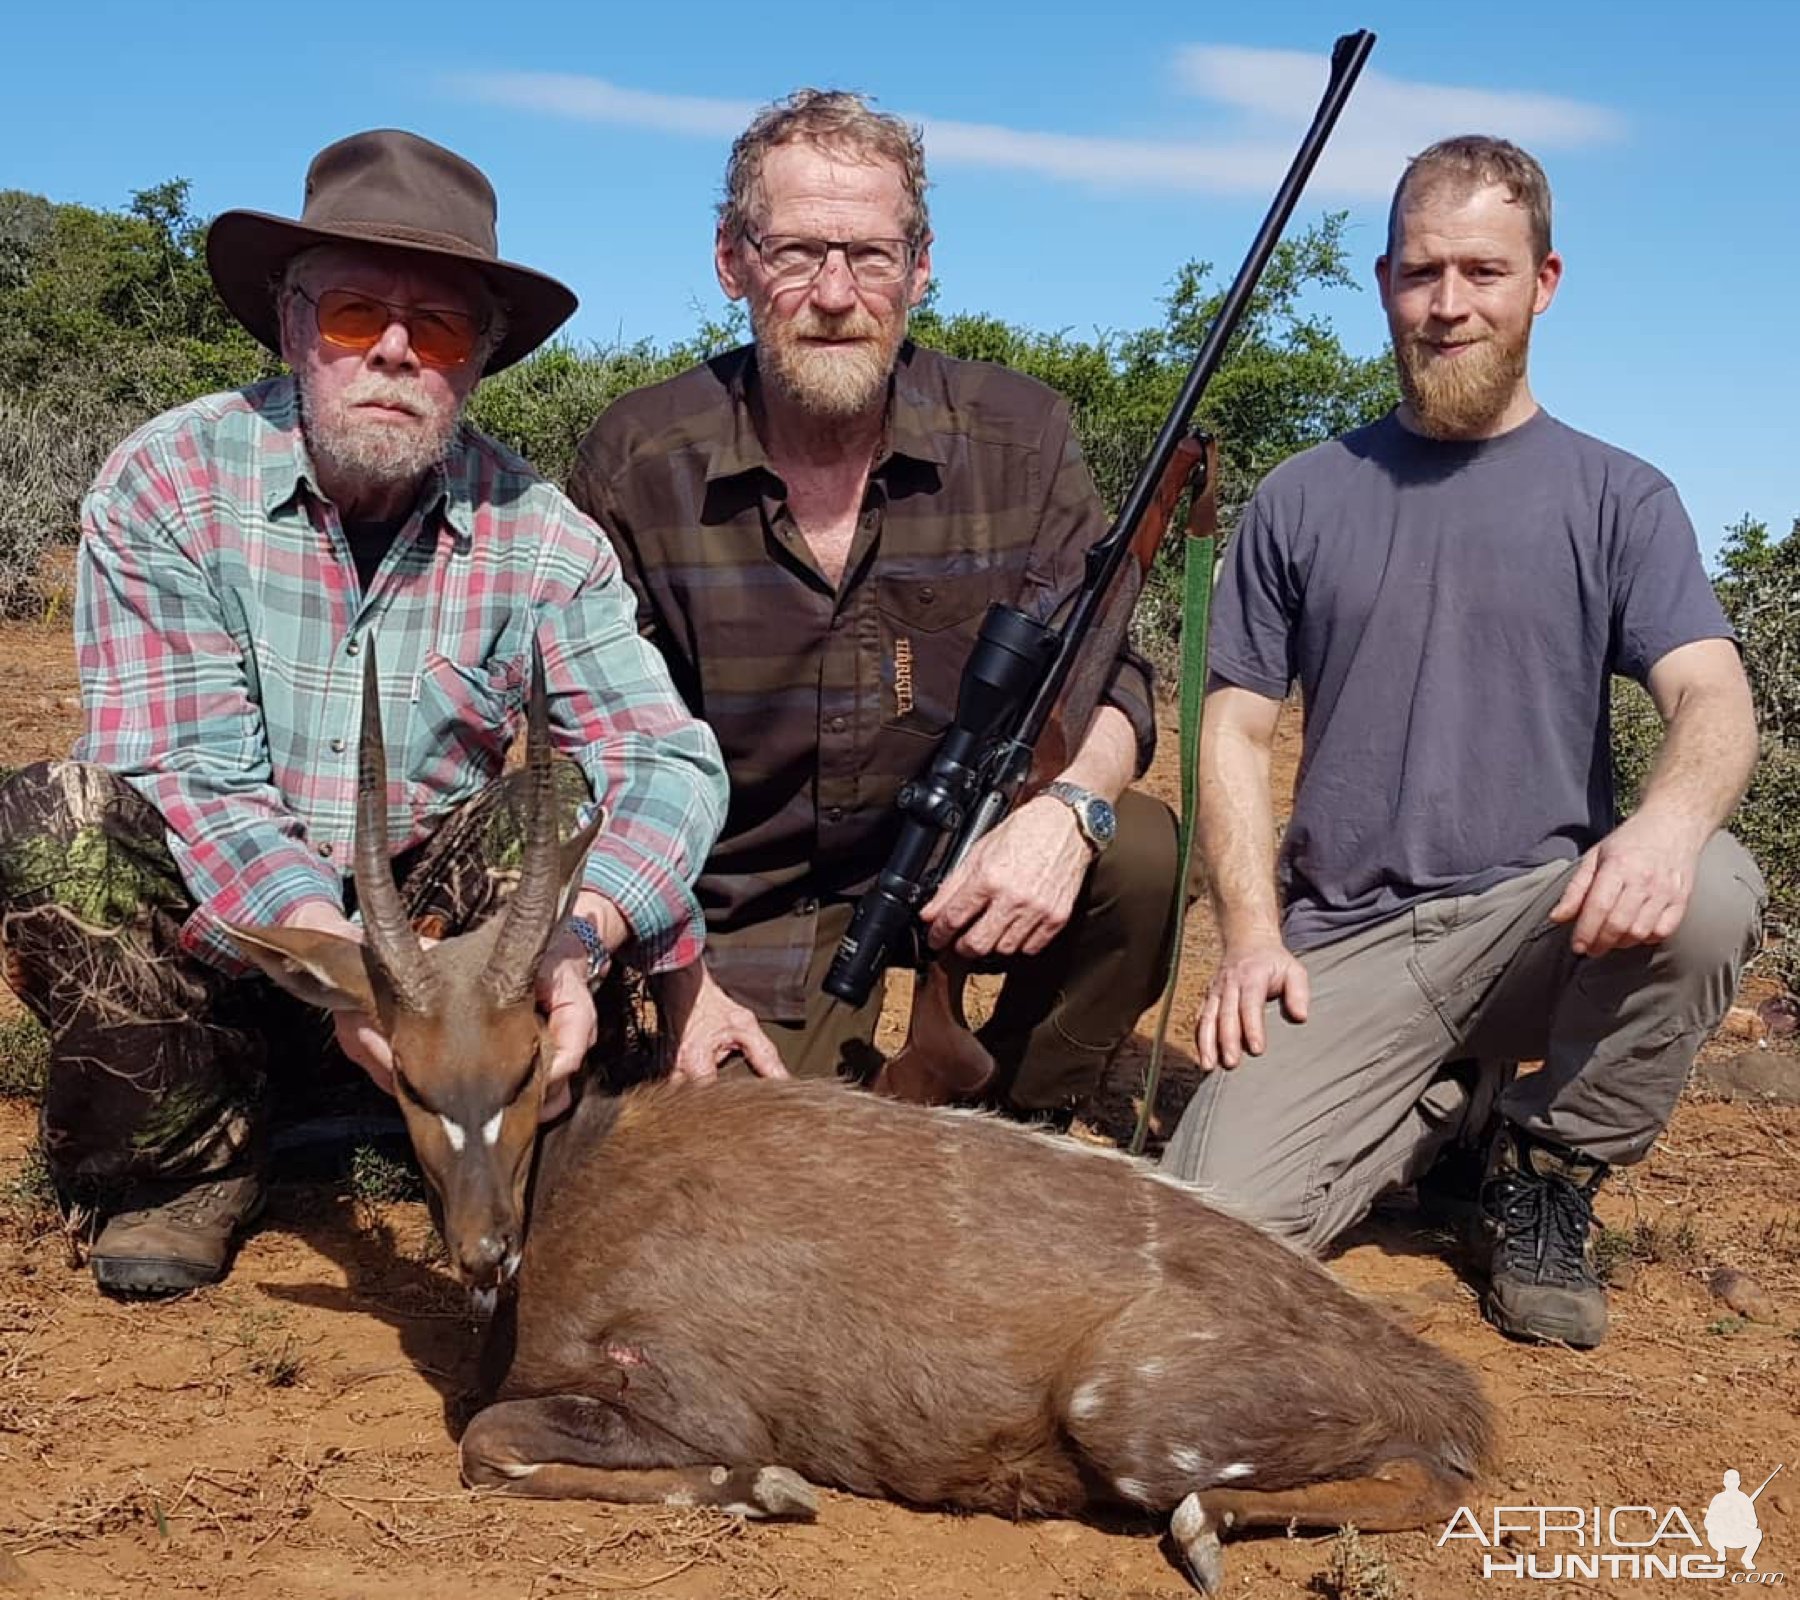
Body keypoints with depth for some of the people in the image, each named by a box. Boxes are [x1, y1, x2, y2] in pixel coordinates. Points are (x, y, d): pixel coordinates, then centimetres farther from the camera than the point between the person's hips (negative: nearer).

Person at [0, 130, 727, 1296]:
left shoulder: (541, 536, -10)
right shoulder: (165, 487, -14)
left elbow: (673, 760, -20)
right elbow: (191, 771, -22)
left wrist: (577, 938, -41)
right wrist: (327, 943, -41)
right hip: (215, 936, -1)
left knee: (568, 806, -24)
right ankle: (195, 1162, -5)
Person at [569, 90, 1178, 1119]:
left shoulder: (1020, 438, -7)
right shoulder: (636, 465, -10)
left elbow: (1109, 681, -6)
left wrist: (1070, 807, -30)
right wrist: (682, 983, -14)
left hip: (974, 862, 1)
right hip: (754, 913, -1)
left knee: (1139, 852, -26)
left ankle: (1016, 1134, 0)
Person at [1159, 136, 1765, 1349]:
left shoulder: (1617, 499, 5)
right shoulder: (1303, 499, 9)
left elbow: (1715, 701, -8)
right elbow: (1238, 729, 8)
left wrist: (1669, 818, -33)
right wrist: (1251, 935, -7)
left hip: (1542, 920, 0)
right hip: (1342, 946, 0)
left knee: (1711, 895, -33)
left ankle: (1548, 1167, -4)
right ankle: (1447, 1108, 12)